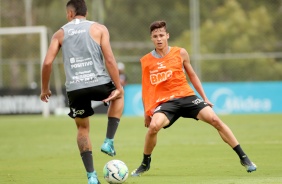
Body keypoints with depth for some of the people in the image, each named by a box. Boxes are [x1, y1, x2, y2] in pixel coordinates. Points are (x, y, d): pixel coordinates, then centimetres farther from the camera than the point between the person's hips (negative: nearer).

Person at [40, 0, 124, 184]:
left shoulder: (60, 34, 11)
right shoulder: (99, 29, 6)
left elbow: (47, 62, 2)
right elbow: (109, 59, -4)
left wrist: (45, 89, 15)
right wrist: (119, 88, -1)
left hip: (74, 88, 1)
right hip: (98, 83, -1)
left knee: (83, 129, 20)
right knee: (118, 96, 33)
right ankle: (109, 142, 19)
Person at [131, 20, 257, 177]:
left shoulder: (180, 53, 3)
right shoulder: (146, 61, 2)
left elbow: (192, 75, 14)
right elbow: (146, 88, 13)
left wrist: (204, 98, 13)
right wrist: (147, 112, 11)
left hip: (187, 96, 1)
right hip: (165, 101, -1)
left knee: (215, 120, -14)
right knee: (154, 126, -30)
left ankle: (244, 158, -5)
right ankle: (145, 164, -4)